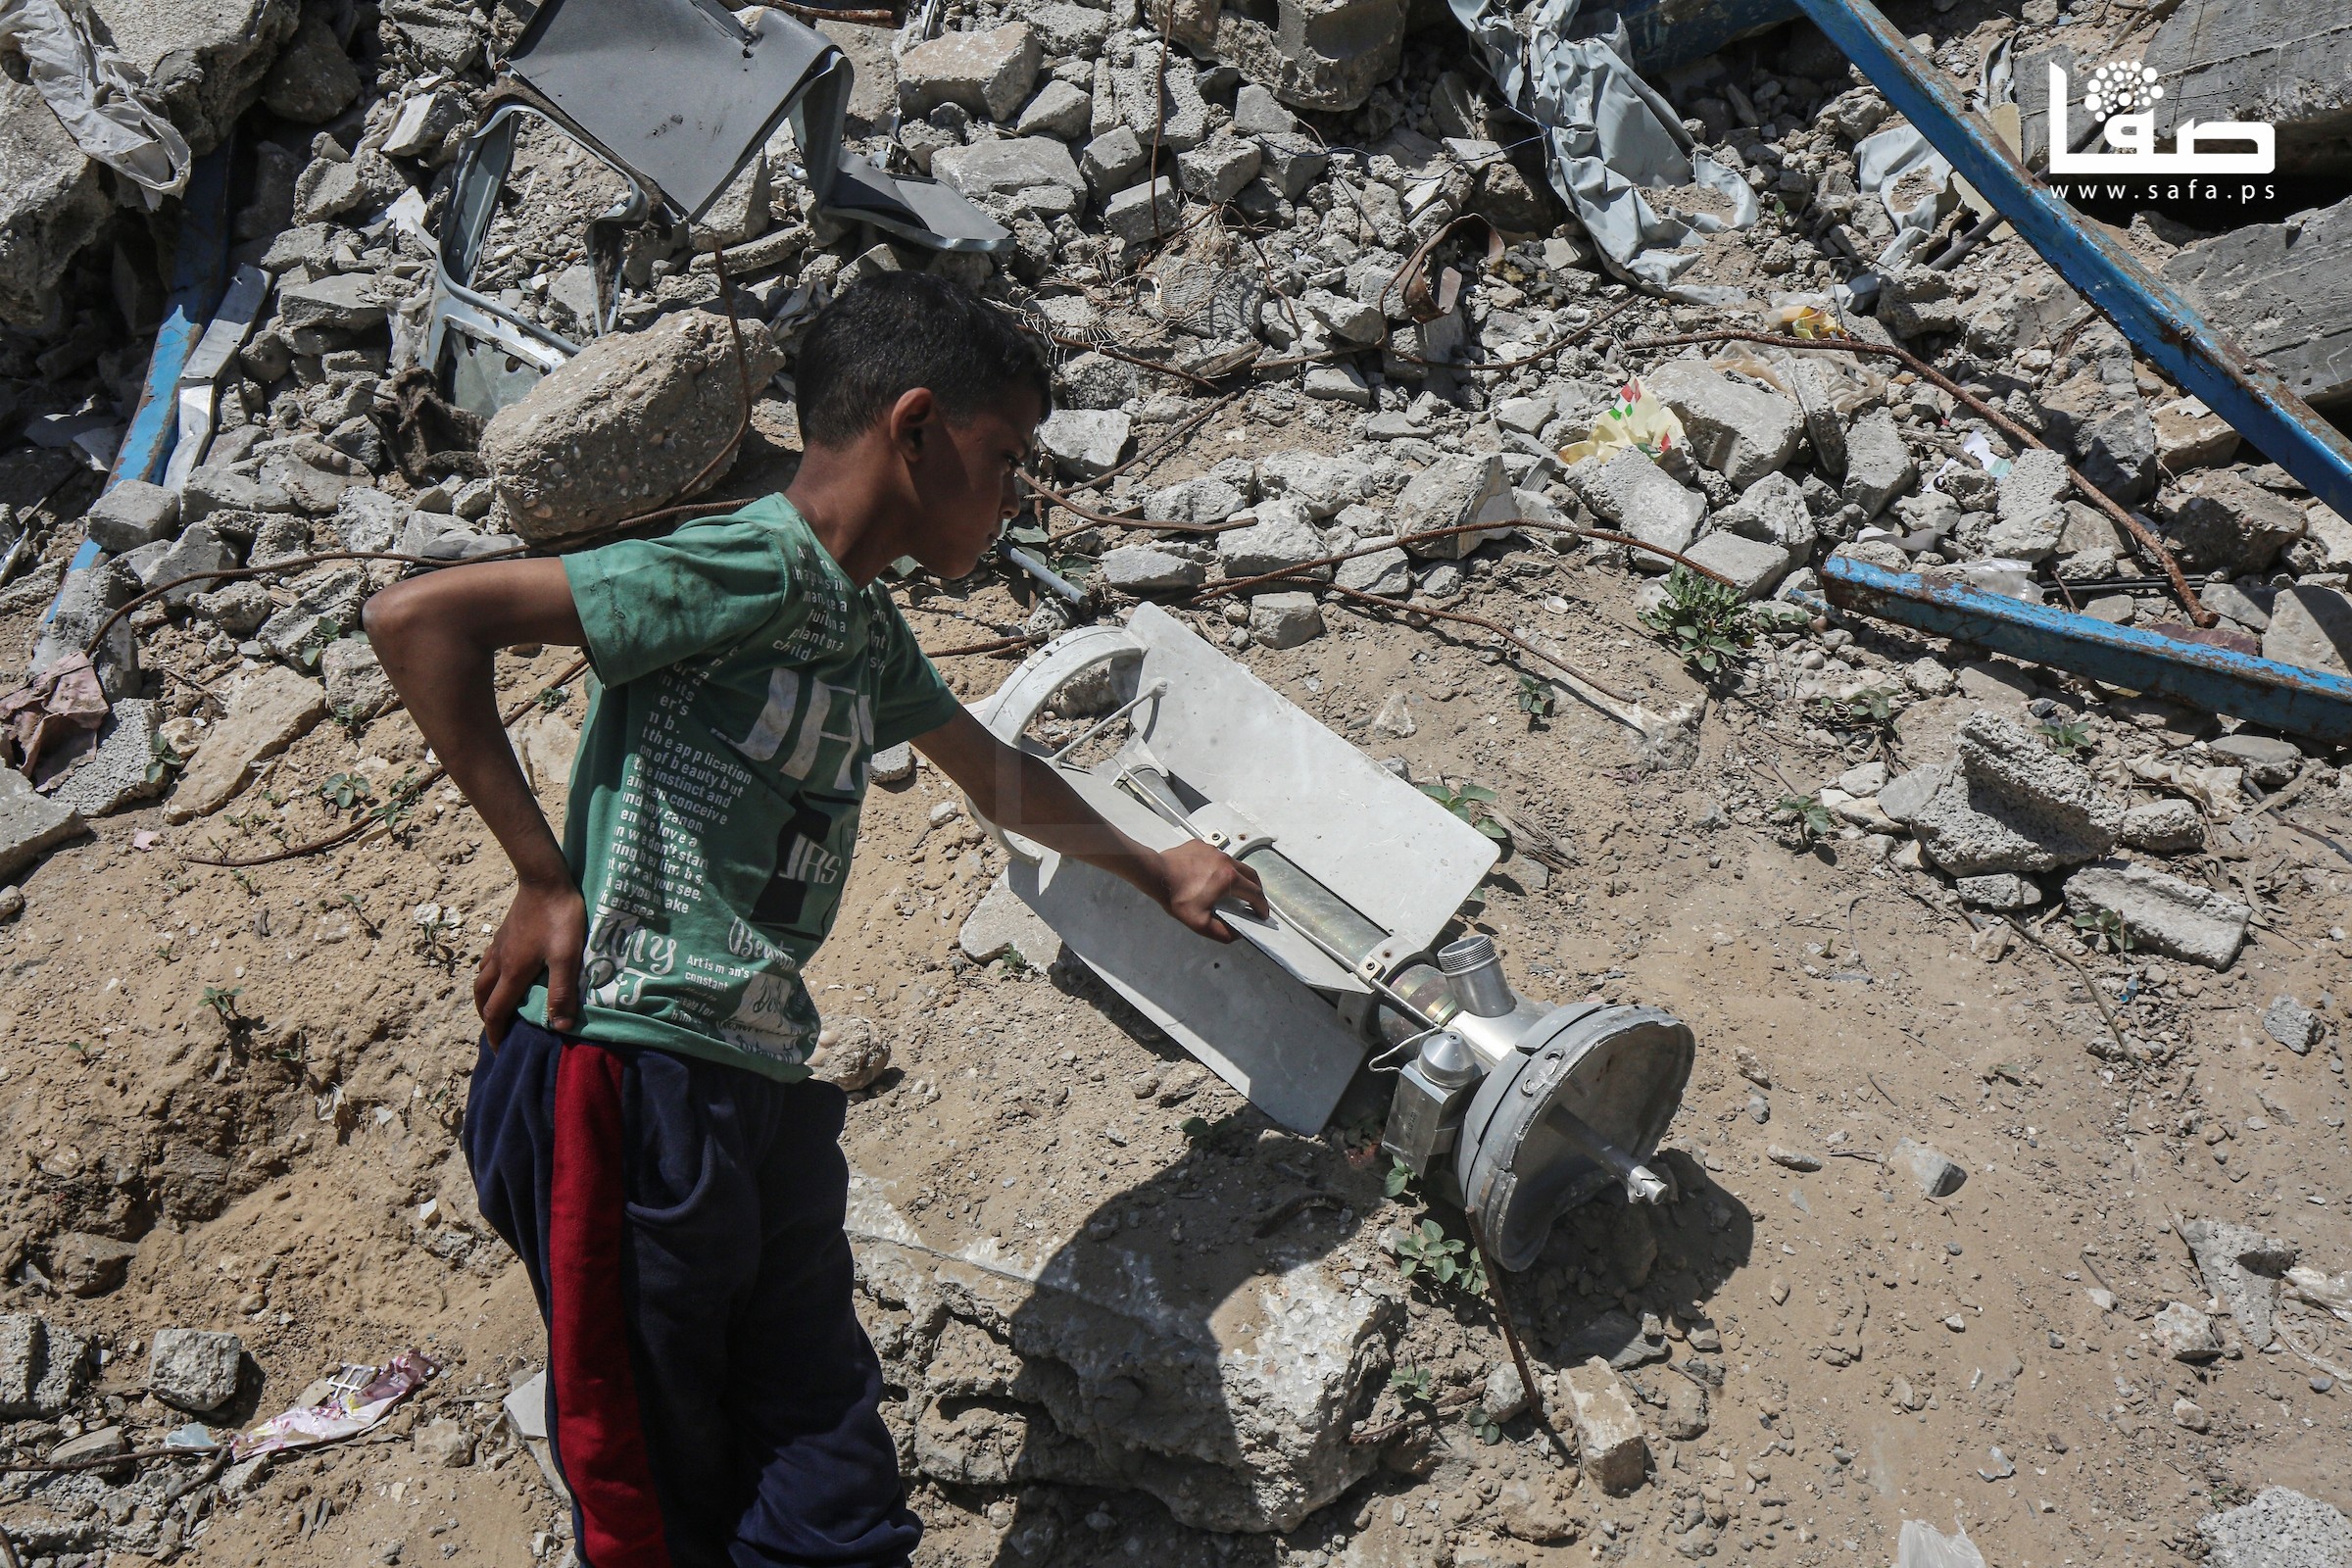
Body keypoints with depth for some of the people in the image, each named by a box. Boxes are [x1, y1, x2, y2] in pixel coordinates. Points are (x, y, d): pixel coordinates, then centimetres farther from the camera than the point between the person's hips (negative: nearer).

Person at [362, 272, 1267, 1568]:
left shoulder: (865, 629, 17)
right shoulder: (758, 572, -12)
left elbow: (998, 776, 35)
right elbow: (416, 618, -16)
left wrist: (1155, 873, 48)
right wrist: (544, 878, -14)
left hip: (765, 1095, 8)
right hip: (626, 1082, -8)